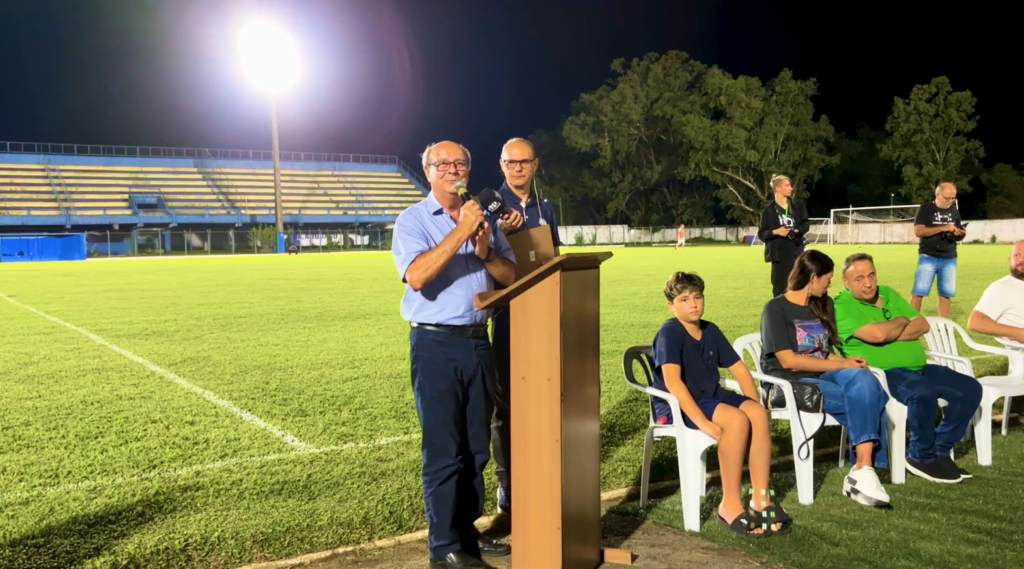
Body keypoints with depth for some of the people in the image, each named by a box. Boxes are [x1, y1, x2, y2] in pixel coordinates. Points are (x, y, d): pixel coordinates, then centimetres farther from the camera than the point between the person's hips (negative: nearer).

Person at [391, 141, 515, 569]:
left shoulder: (483, 217, 12)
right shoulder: (413, 220, -4)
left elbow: (512, 276, 7)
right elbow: (416, 275, -21)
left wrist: (485, 252, -11)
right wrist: (460, 232, -21)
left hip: (477, 341, 6)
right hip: (436, 345, -5)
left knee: (476, 446, 11)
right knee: (443, 449, -3)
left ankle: (467, 531, 24)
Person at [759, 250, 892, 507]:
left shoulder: (822, 306, 18)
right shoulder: (776, 309, -5)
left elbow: (825, 353, 18)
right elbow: (788, 360, -13)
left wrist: (848, 362, -5)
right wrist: (841, 365, -12)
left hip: (823, 374, 6)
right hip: (791, 382, -6)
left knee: (864, 380, -28)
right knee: (864, 400, -26)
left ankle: (862, 469, -32)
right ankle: (864, 467, -16)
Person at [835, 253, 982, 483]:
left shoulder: (888, 294, 16)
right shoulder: (842, 306, -9)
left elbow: (922, 325, 8)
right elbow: (877, 334, -23)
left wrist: (891, 334, -11)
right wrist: (902, 321, -2)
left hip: (919, 368, 9)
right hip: (883, 373, -8)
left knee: (970, 388, -2)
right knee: (923, 394, -35)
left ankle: (940, 449, 7)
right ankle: (922, 457, -11)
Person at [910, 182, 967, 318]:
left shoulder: (954, 212, 12)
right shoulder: (926, 208, -3)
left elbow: (957, 235, 17)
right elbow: (918, 231, -13)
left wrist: (962, 234, -7)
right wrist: (943, 228, -20)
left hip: (949, 259, 5)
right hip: (928, 257, -4)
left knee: (946, 293, 6)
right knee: (918, 292, -8)